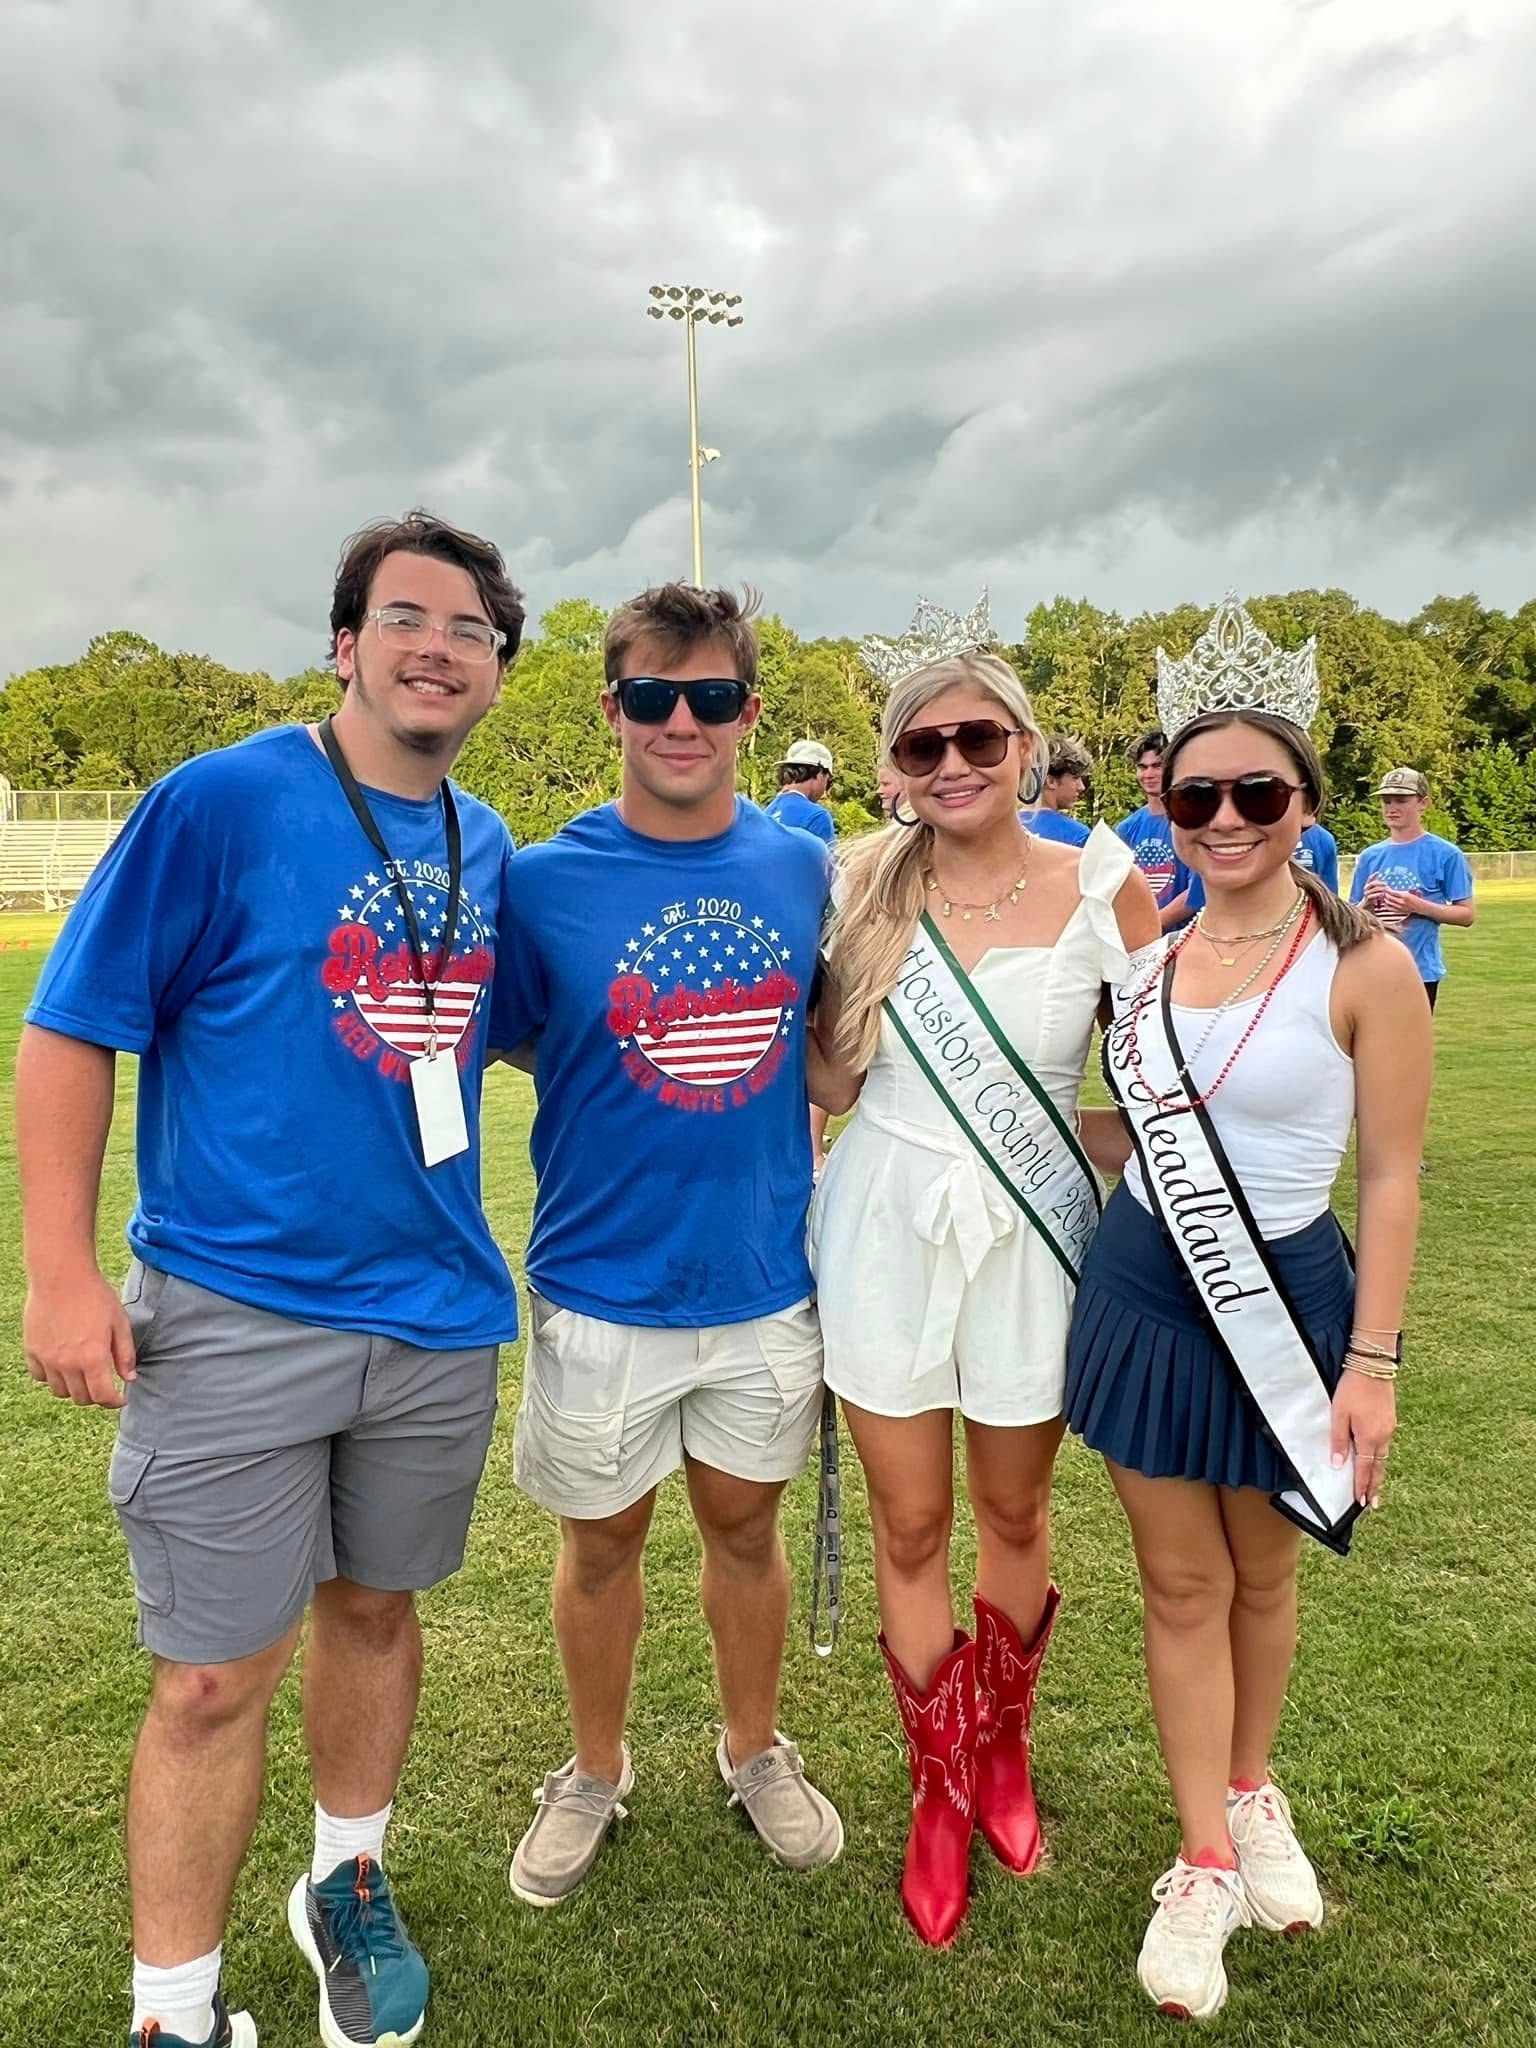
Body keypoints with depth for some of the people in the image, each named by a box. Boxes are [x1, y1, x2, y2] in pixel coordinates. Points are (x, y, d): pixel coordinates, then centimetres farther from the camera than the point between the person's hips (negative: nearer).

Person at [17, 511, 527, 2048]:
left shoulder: (486, 850, 6)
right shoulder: (221, 801, -10)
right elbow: (72, 1028, -9)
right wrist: (61, 1271, -14)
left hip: (439, 1314, 5)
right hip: (234, 1321, -5)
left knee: (375, 1607, 21)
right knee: (213, 1678, 5)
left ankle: (346, 1889, 45)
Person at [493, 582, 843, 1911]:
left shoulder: (799, 866, -3)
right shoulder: (546, 880, -12)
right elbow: (510, 1043, -2)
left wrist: (799, 1154, 1)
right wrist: (660, 1083, -12)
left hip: (766, 1277, 2)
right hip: (603, 1287, -2)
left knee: (745, 1521, 20)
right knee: (603, 1540, 16)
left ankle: (756, 1751, 45)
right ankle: (596, 1774, 42)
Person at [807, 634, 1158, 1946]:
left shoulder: (1104, 890, -7)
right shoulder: (866, 885, -3)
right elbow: (832, 1082, 1)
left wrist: (1052, 1132, -8)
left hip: (1031, 1239, 0)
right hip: (886, 1233, 1)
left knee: (1014, 1512, 17)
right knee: (910, 1527, 11)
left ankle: (1003, 1744, 46)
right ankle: (941, 1790, 35)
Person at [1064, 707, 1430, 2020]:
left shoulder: (1365, 966, -12)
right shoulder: (1145, 959, 1)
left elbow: (1391, 1177, -10)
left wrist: (1371, 1360, -12)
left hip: (1284, 1297, -3)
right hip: (1144, 1293, 3)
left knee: (1260, 1574, 18)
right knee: (1180, 1582, 11)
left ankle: (1254, 1792, 45)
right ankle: (1206, 1861, 28)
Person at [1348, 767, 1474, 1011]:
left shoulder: (1446, 854, -5)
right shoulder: (1370, 856, 7)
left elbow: (1467, 913, -5)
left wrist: (1418, 906, -18)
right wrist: (1367, 903, -11)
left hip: (1421, 971, -4)